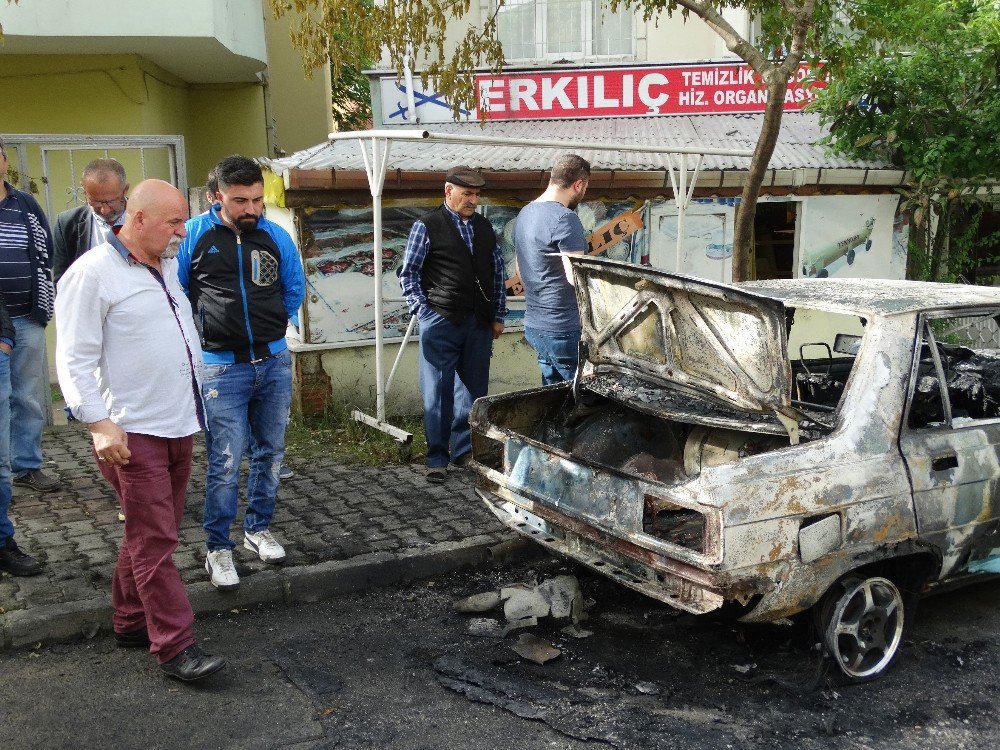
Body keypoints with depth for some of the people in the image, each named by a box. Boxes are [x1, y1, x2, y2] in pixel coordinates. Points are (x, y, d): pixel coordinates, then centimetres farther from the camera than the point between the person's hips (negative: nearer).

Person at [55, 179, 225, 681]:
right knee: (154, 541, -4)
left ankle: (132, 623, 30)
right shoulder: (93, 272, -12)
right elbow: (75, 359, -15)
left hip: (178, 425, 8)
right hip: (133, 432, -8)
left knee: (153, 534, 16)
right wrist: (99, 424, -22)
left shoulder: (166, 267, 13)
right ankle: (174, 647, 3)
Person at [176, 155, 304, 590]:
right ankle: (218, 549, 9)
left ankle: (259, 529, 30)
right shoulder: (193, 235, -5)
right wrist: (198, 331, 6)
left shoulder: (276, 236, 3)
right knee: (226, 463, -6)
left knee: (270, 454, 12)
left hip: (274, 362, 4)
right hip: (222, 367, -4)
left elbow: (294, 288, 19)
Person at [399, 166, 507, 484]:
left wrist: (498, 316, 12)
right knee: (438, 392, -1)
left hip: (479, 324, 5)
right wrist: (424, 313, -8)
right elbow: (408, 274, -1)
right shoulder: (427, 226, -1)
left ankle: (465, 451, 22)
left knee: (473, 390, 9)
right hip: (440, 323, -5)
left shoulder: (484, 227, 14)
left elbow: (498, 273, 17)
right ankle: (437, 458, 7)